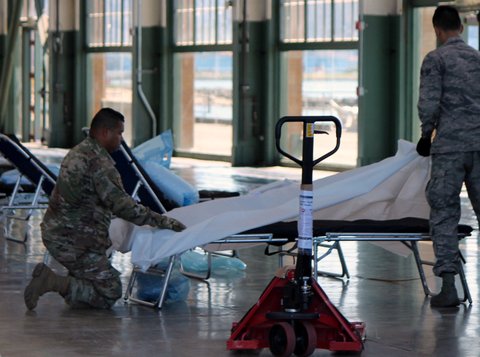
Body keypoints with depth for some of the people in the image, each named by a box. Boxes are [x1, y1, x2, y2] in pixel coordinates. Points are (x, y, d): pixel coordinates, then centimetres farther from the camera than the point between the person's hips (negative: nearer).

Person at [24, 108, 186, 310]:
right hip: (74, 239, -10)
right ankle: (54, 283, -14)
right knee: (110, 293, -6)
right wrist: (161, 221, -20)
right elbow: (120, 204, -23)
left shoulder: (77, 152, 13)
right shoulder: (99, 162, -18)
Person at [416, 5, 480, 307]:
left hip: (449, 147, -4)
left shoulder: (436, 59, -3)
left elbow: (429, 104, -10)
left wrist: (427, 135, 6)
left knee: (444, 214, 0)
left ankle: (449, 287, -6)